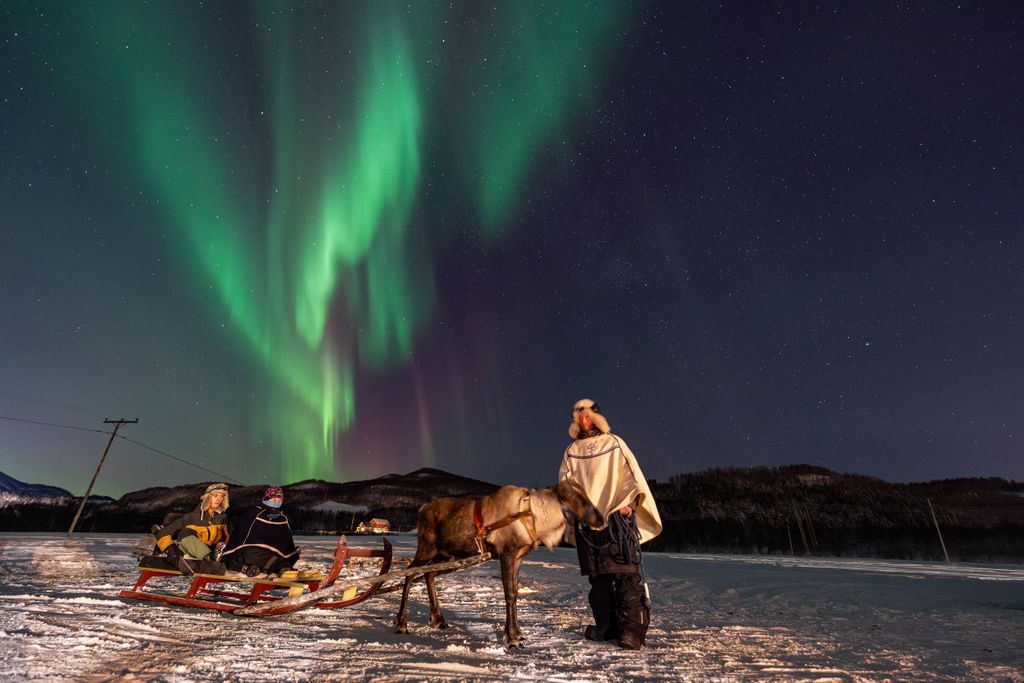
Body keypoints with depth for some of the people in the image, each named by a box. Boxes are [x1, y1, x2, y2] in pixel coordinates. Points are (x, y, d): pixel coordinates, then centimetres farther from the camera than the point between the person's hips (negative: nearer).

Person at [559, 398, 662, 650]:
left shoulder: (614, 443, 9)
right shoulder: (571, 451, 11)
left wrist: (629, 501, -11)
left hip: (617, 516, -2)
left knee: (626, 573, -2)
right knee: (597, 576, 3)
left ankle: (631, 629, 2)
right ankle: (606, 626, 9)